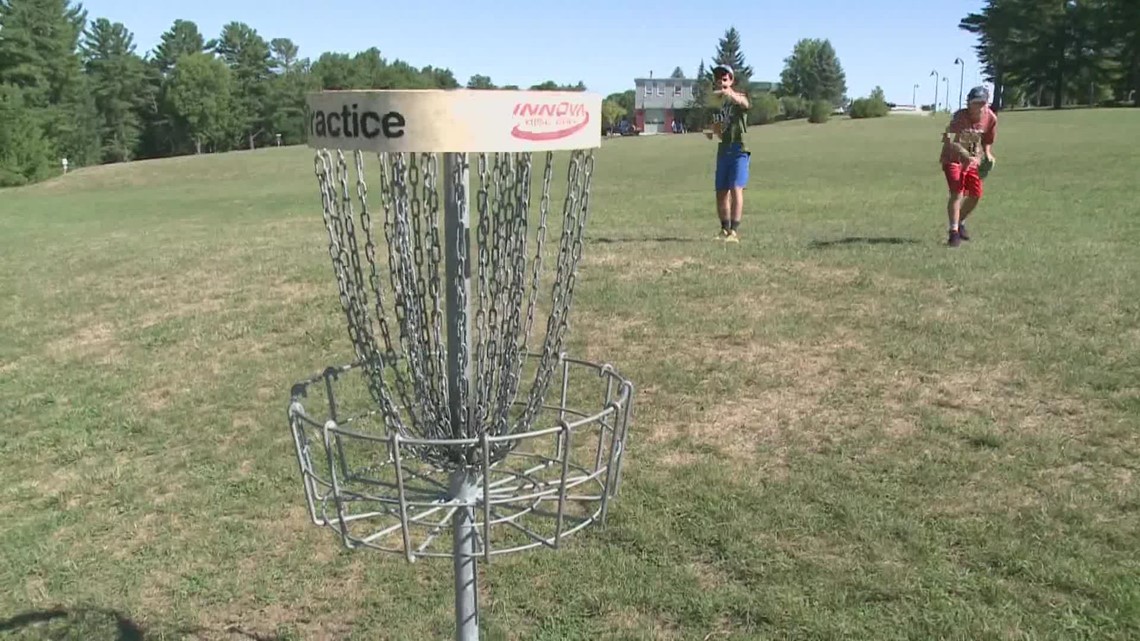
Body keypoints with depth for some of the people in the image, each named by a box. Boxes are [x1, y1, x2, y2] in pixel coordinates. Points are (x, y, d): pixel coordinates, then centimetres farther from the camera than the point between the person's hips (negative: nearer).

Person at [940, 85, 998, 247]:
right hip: (953, 158, -5)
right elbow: (950, 141, -33)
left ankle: (960, 223, 30)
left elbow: (986, 140, 9)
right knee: (957, 192, -18)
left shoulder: (991, 118, -9)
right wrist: (967, 156, -45)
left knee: (976, 195, 4)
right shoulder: (960, 116, -24)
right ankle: (954, 232, -14)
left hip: (973, 160, 5)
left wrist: (988, 154, -10)